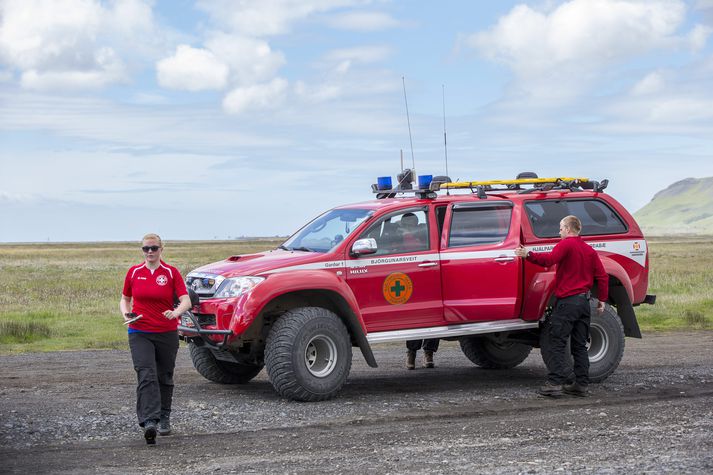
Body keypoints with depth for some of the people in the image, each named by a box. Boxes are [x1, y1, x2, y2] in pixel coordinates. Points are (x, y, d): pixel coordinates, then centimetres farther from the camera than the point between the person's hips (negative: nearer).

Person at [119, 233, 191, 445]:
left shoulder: (171, 272, -2)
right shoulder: (134, 272, 4)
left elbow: (186, 301, -9)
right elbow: (125, 299, 17)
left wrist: (175, 313, -30)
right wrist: (126, 314, -4)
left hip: (167, 333, 0)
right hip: (140, 333, 0)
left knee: (164, 377, 12)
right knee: (146, 375, -16)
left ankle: (164, 418, 31)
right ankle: (149, 422, -26)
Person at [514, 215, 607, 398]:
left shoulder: (566, 244, -8)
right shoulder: (589, 250, 14)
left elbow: (549, 260, -26)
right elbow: (602, 276, 12)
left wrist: (528, 255, -25)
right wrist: (602, 300, 17)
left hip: (567, 301, -7)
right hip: (584, 301, 7)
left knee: (557, 343, -4)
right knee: (580, 345, 11)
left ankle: (554, 383, -10)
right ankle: (581, 385, 10)